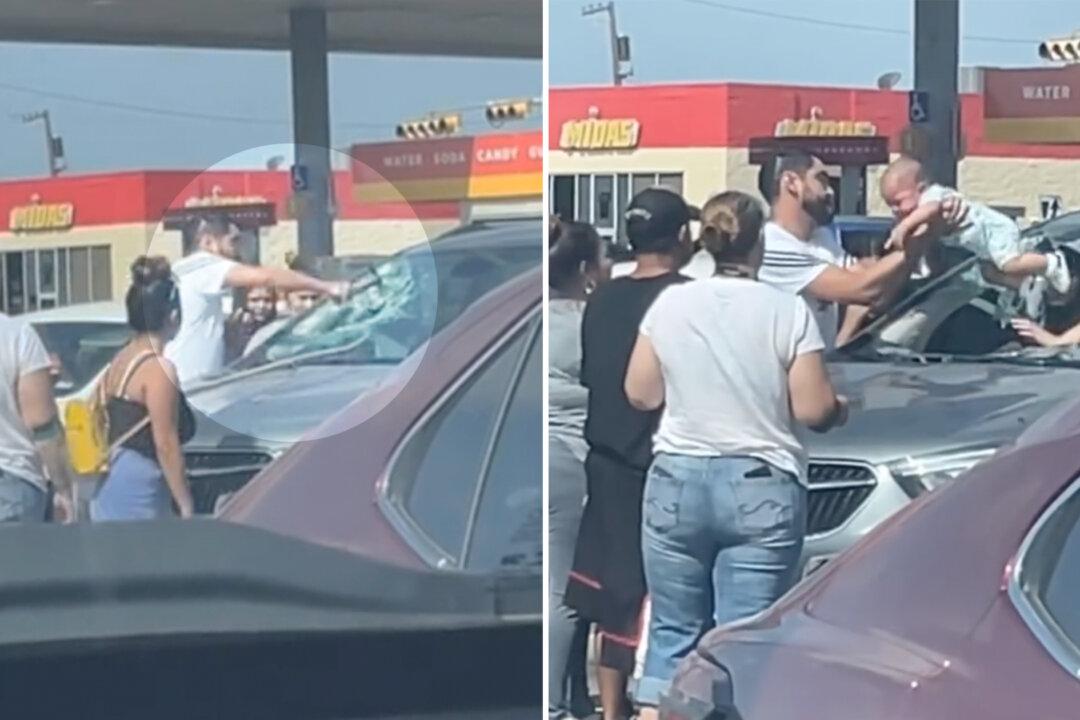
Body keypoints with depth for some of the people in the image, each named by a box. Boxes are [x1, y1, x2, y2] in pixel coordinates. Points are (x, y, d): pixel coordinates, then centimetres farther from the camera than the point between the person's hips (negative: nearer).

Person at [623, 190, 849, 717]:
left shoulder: (669, 304, 0)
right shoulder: (788, 310, -7)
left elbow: (640, 394, 6)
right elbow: (813, 408, -8)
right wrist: (841, 410, 14)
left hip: (677, 480, 2)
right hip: (762, 488, -2)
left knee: (673, 633, 11)